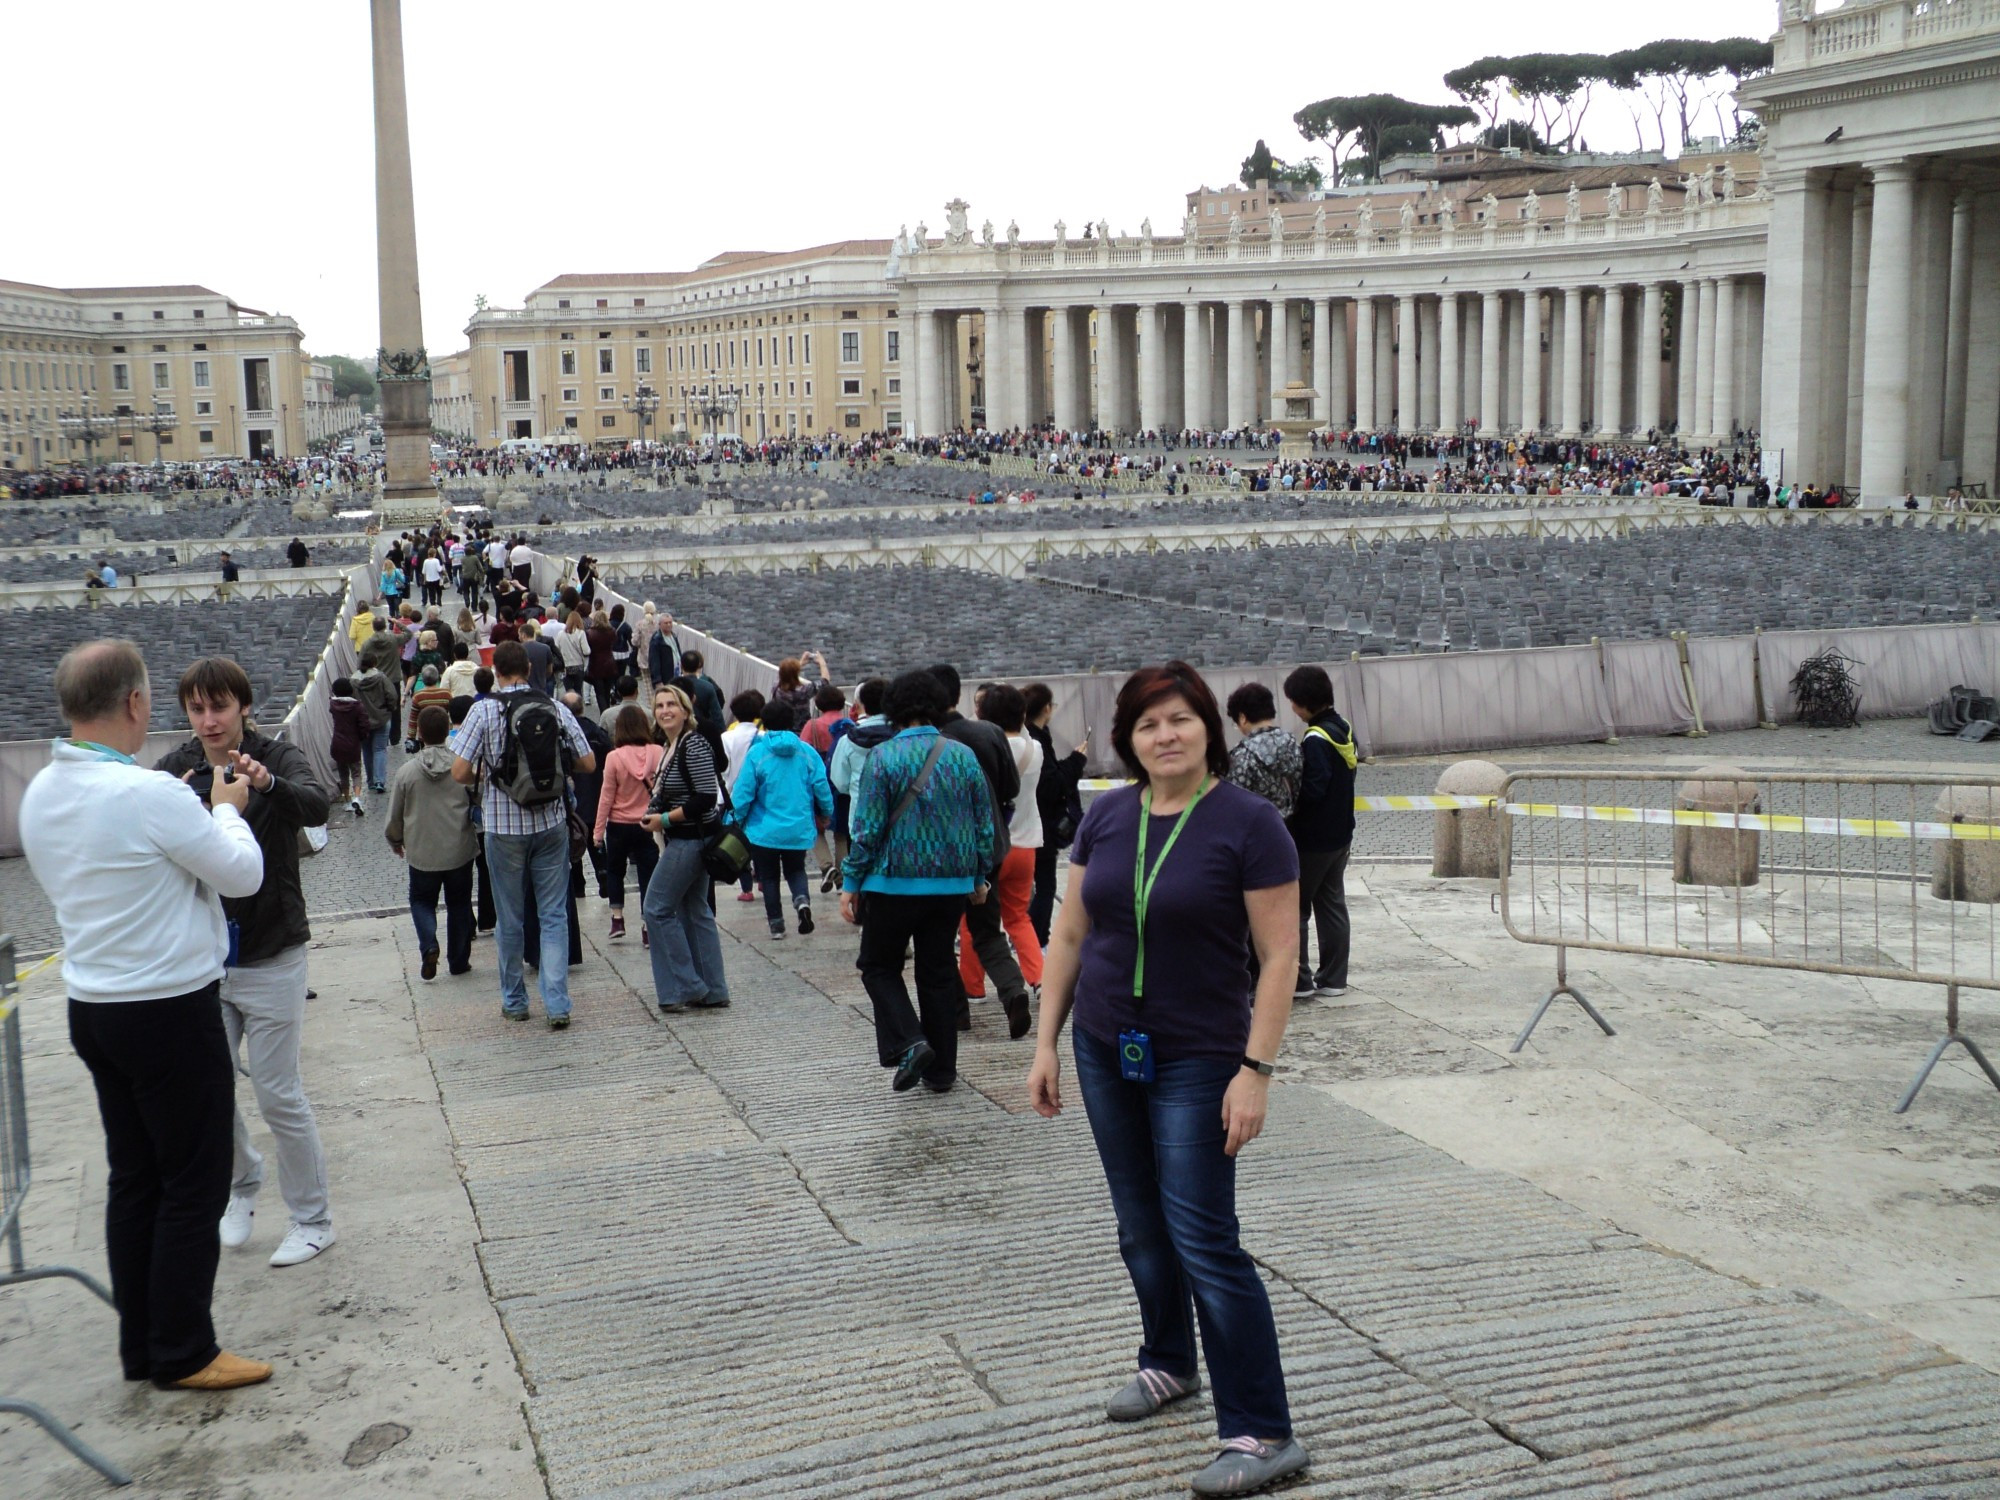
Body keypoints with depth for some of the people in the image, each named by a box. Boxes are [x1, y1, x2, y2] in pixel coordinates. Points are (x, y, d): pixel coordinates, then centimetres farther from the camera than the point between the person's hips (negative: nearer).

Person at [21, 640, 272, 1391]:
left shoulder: (40, 794, 3)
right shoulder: (150, 794, -22)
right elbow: (243, 874, -11)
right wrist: (226, 809, 7)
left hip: (94, 1011, 8)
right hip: (171, 1012, -8)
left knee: (134, 1178, 16)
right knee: (194, 1184, 3)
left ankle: (142, 1346, 24)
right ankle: (182, 1353, 11)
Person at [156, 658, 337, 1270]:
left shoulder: (279, 759, -8)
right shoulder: (175, 770, 1)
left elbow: (317, 807, -29)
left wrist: (269, 784, -49)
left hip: (271, 956, -4)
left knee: (279, 1094, 0)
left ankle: (313, 1218, 15)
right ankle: (242, 1185, 35)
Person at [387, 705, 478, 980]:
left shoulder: (407, 772, -9)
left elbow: (394, 818, 1)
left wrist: (396, 842, 21)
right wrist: (477, 833, 19)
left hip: (422, 853, 0)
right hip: (460, 851, 0)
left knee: (421, 900, 18)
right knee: (459, 904, 15)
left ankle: (429, 945, -6)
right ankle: (459, 960, 18)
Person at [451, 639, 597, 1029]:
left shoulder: (484, 710, -9)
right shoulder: (555, 708, -2)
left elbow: (459, 773, -12)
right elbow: (588, 763, 1)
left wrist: (482, 776, 9)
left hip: (504, 826, -1)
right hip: (552, 824, 1)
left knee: (510, 919, 12)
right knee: (554, 915, 5)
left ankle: (514, 1001, 23)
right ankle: (557, 1003, -4)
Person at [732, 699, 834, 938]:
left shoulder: (757, 753, -10)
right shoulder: (807, 752, -4)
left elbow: (743, 793, -11)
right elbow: (822, 788, -1)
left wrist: (734, 821, 2)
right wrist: (826, 814, 17)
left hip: (764, 831, -2)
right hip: (799, 830, 2)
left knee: (769, 877, 13)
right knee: (795, 870, 20)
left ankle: (776, 923, 13)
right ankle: (802, 900, -9)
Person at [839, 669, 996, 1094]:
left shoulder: (883, 757, -9)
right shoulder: (964, 756, 3)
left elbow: (867, 828, -11)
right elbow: (984, 824, 7)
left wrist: (851, 883, -4)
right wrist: (980, 877, 19)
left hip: (895, 883, -4)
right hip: (953, 883, 4)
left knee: (879, 966, 12)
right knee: (938, 972, 13)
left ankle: (907, 1043, -8)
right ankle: (941, 1070, 15)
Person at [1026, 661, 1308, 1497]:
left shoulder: (1248, 824, -13)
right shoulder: (1106, 818, 1)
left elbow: (1279, 956, -13)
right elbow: (1070, 934, 8)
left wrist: (1256, 1069, -17)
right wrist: (1046, 1043, 5)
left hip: (1197, 1062, -5)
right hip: (1106, 1051, 5)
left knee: (1203, 1240, -7)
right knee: (1140, 1227, 17)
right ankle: (1169, 1365, 39)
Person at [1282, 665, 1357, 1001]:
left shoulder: (1316, 740, -20)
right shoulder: (1344, 730, 7)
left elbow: (1312, 790, -25)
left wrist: (1288, 808, -8)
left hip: (1313, 839, -9)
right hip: (1341, 834, 9)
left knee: (1295, 909, 1)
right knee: (1332, 904, 13)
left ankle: (1298, 981, 4)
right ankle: (1333, 979, 17)